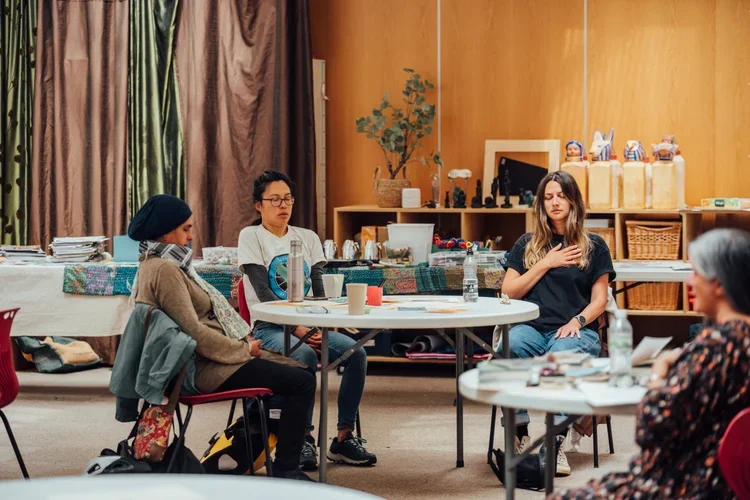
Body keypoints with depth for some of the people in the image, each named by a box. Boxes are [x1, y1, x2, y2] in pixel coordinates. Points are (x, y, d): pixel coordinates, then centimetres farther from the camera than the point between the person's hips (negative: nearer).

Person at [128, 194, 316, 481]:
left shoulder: (159, 264, 13)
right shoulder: (164, 270, -19)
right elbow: (195, 332, -23)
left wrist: (243, 344, 5)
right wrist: (242, 349, -12)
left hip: (210, 356, 11)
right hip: (207, 366, -11)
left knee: (298, 371, 15)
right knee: (301, 382, -13)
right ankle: (286, 470, -8)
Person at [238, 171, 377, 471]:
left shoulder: (308, 238, 16)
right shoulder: (251, 237, 2)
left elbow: (319, 289, 7)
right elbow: (263, 293, -9)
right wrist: (296, 327, -19)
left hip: (309, 324, 5)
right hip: (269, 327, -5)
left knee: (356, 352, -21)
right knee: (305, 356, -36)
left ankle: (344, 439, -14)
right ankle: (303, 439, -22)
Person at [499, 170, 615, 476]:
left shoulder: (594, 246, 16)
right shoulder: (527, 244, 21)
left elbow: (599, 299, 10)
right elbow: (509, 292, 12)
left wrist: (577, 321, -11)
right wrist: (546, 264, 3)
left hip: (575, 330, -2)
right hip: (532, 327, 2)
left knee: (559, 356, -40)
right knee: (509, 348, -37)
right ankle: (519, 437, -32)